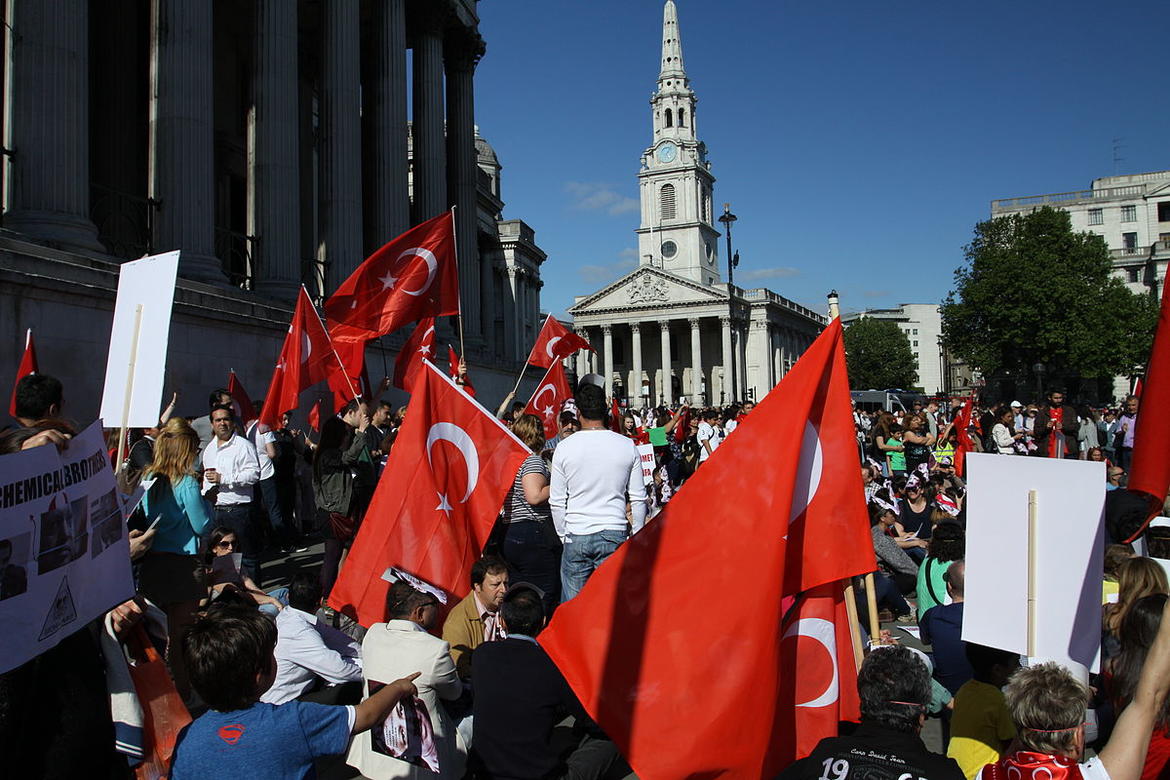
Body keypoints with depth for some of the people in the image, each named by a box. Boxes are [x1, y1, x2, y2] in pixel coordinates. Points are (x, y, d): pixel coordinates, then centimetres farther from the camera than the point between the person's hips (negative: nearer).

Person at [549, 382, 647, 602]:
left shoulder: (564, 448, -3)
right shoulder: (628, 446, 0)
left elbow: (556, 501, 1)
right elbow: (638, 499, 3)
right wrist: (636, 537, 14)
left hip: (576, 536, 0)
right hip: (615, 534, 1)